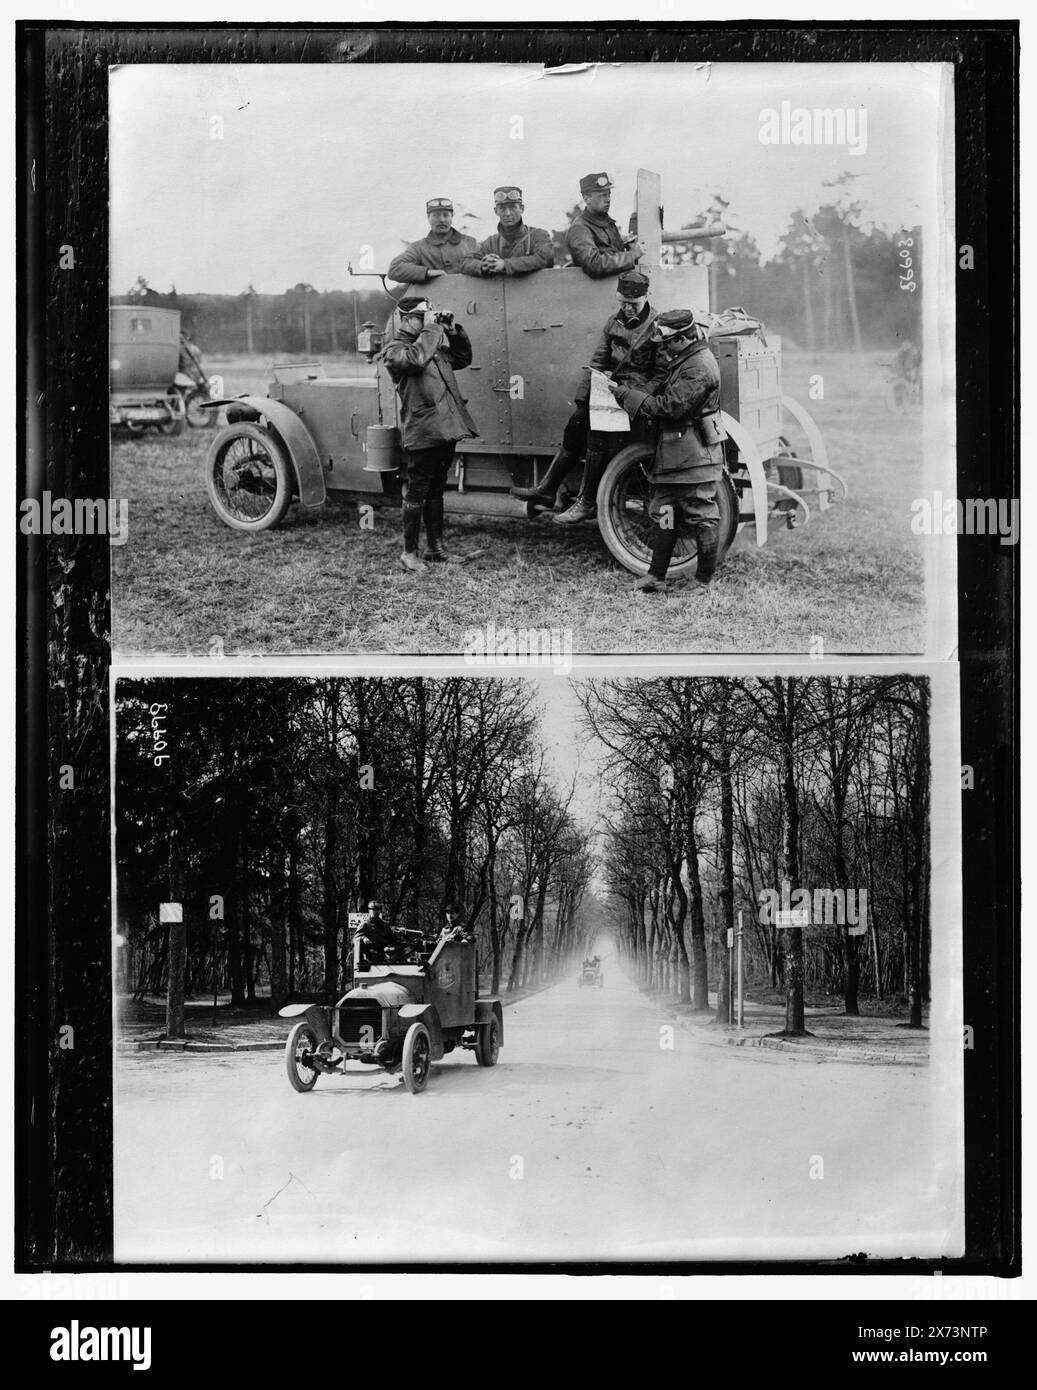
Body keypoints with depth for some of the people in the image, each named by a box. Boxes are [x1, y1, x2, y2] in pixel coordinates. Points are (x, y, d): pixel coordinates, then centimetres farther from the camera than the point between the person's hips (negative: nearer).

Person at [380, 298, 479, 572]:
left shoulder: (435, 347, 18)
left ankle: (436, 549, 22)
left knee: (436, 492, 15)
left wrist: (453, 330, 14)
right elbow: (416, 358, -27)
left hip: (444, 431, 8)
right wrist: (431, 328, -17)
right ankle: (409, 553, 4)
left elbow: (463, 358, 27)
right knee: (416, 494, -3)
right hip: (421, 433, -8)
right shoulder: (393, 351, -6)